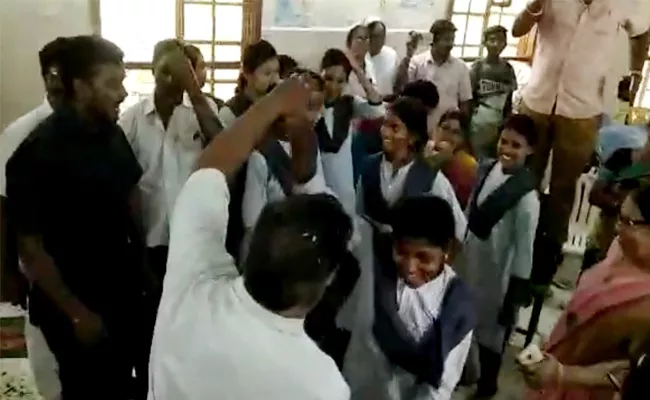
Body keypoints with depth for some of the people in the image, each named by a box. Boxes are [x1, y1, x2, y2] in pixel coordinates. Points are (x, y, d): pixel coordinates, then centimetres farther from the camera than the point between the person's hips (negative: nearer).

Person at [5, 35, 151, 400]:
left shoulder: (113, 134, -4)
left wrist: (143, 265, 7)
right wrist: (75, 312, -13)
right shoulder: (38, 152, -19)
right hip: (75, 305, -5)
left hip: (123, 292, 5)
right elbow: (30, 245, -15)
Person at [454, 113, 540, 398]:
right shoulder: (486, 169, -6)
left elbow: (524, 250, -20)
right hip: (468, 262, 6)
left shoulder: (527, 196, -25)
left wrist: (515, 296, -15)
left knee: (491, 331, 16)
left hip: (497, 275, -6)